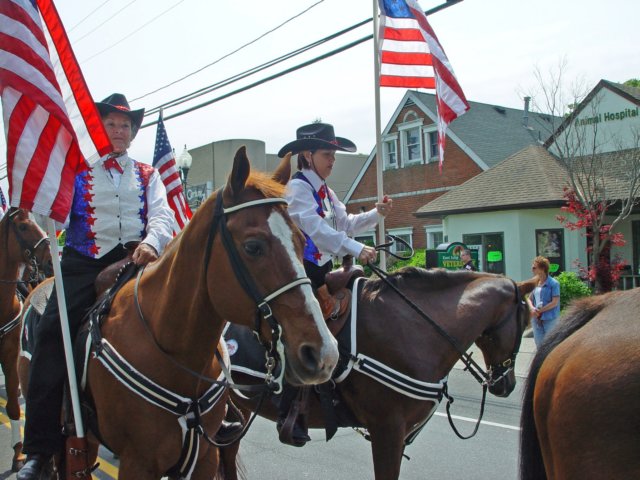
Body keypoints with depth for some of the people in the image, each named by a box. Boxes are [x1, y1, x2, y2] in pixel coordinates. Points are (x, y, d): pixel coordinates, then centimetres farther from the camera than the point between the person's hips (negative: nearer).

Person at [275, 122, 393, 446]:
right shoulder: (297, 187, -11)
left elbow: (346, 224, 19)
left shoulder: (325, 191, 18)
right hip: (302, 272, -10)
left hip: (323, 271, 10)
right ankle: (288, 413, -6)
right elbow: (316, 228, -25)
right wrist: (356, 249, -32)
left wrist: (377, 213, 5)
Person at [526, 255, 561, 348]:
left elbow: (555, 302, -14)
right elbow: (529, 298, 11)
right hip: (536, 319, 6)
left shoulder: (553, 283, -11)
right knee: (539, 344, 13)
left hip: (550, 319, -6)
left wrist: (539, 310, -13)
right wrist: (532, 308, -9)